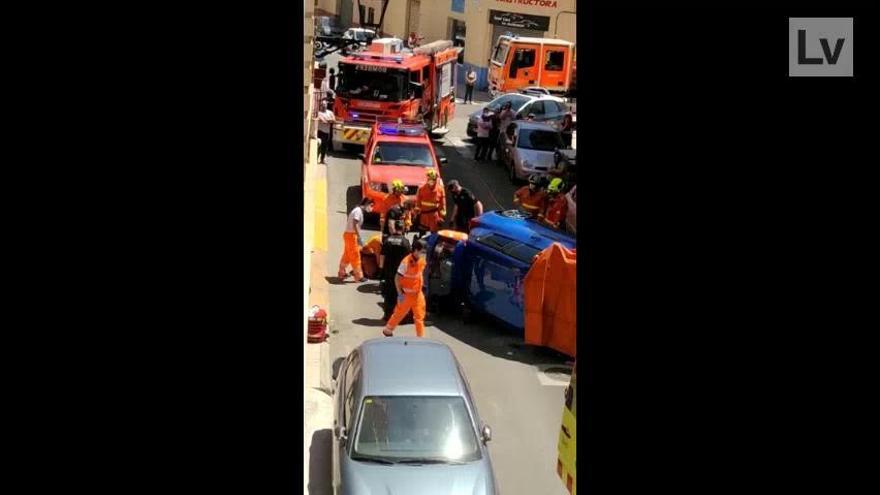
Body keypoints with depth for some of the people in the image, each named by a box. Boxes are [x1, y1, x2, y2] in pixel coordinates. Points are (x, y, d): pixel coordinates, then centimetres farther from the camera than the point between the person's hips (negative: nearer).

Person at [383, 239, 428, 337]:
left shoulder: (422, 261, -3)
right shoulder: (406, 262, -24)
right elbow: (397, 278, -19)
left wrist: (420, 287, 14)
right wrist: (400, 294, -19)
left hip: (418, 294, 6)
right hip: (407, 295, -6)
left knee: (419, 317, 8)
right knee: (399, 314, 11)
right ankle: (388, 330, 32)